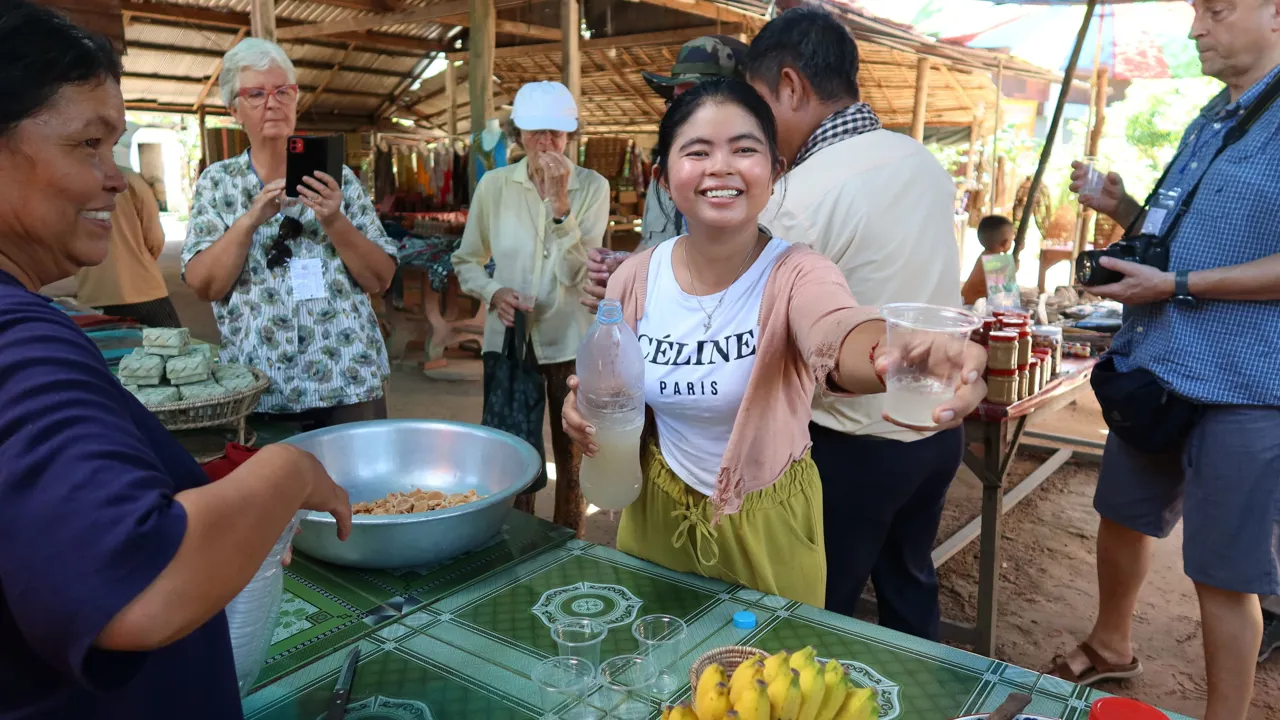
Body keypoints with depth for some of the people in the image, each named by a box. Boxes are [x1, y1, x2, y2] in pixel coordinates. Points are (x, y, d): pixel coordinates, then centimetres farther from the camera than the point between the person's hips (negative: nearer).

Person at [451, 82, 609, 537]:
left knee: (571, 455, 13)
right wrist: (494, 292, -13)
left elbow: (576, 273, -16)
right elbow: (465, 261, 6)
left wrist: (560, 203, -23)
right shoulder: (494, 185, -2)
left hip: (571, 342, -1)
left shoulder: (592, 187, -7)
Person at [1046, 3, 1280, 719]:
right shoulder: (1210, 122, 14)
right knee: (1123, 517, 22)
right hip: (1158, 369, 9)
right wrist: (1122, 208, 4)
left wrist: (1177, 286, -22)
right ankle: (1111, 646, 46)